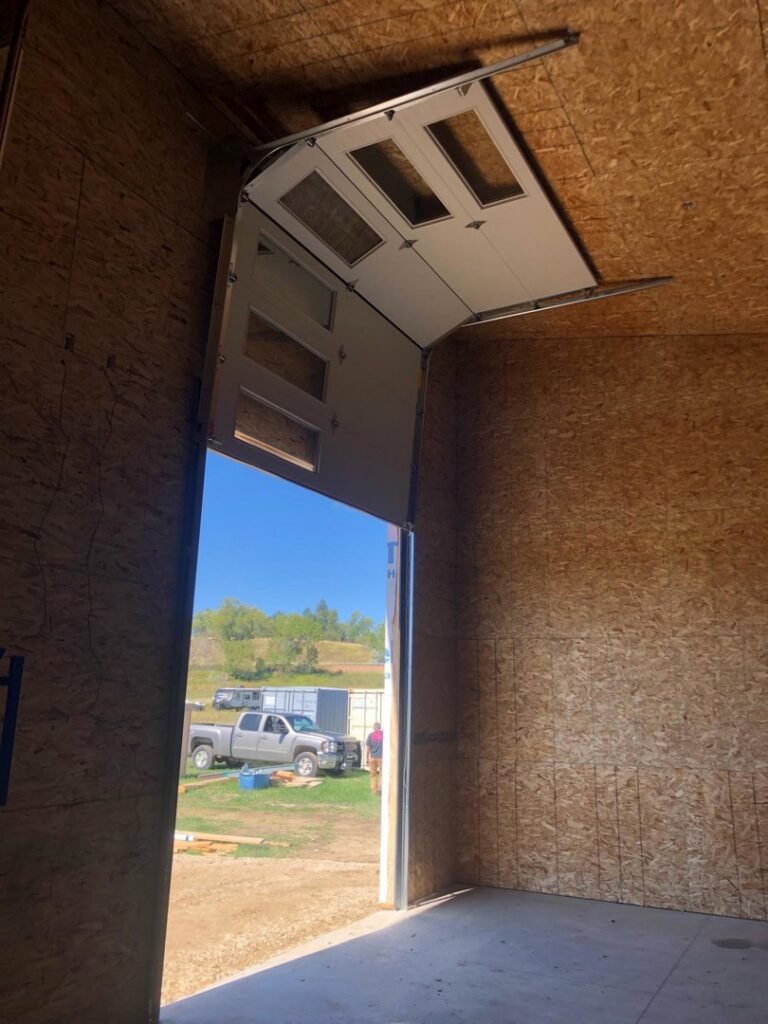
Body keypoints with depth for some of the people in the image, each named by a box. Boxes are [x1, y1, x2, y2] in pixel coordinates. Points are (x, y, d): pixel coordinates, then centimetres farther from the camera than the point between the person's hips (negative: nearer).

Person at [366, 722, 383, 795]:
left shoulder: (371, 735, 2)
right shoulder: (384, 734, -1)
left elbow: (368, 748, 2)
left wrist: (367, 759, 9)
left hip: (373, 757, 2)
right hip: (381, 757, -1)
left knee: (373, 774, 12)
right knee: (381, 773, 4)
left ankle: (373, 789, 15)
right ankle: (379, 788, -9)